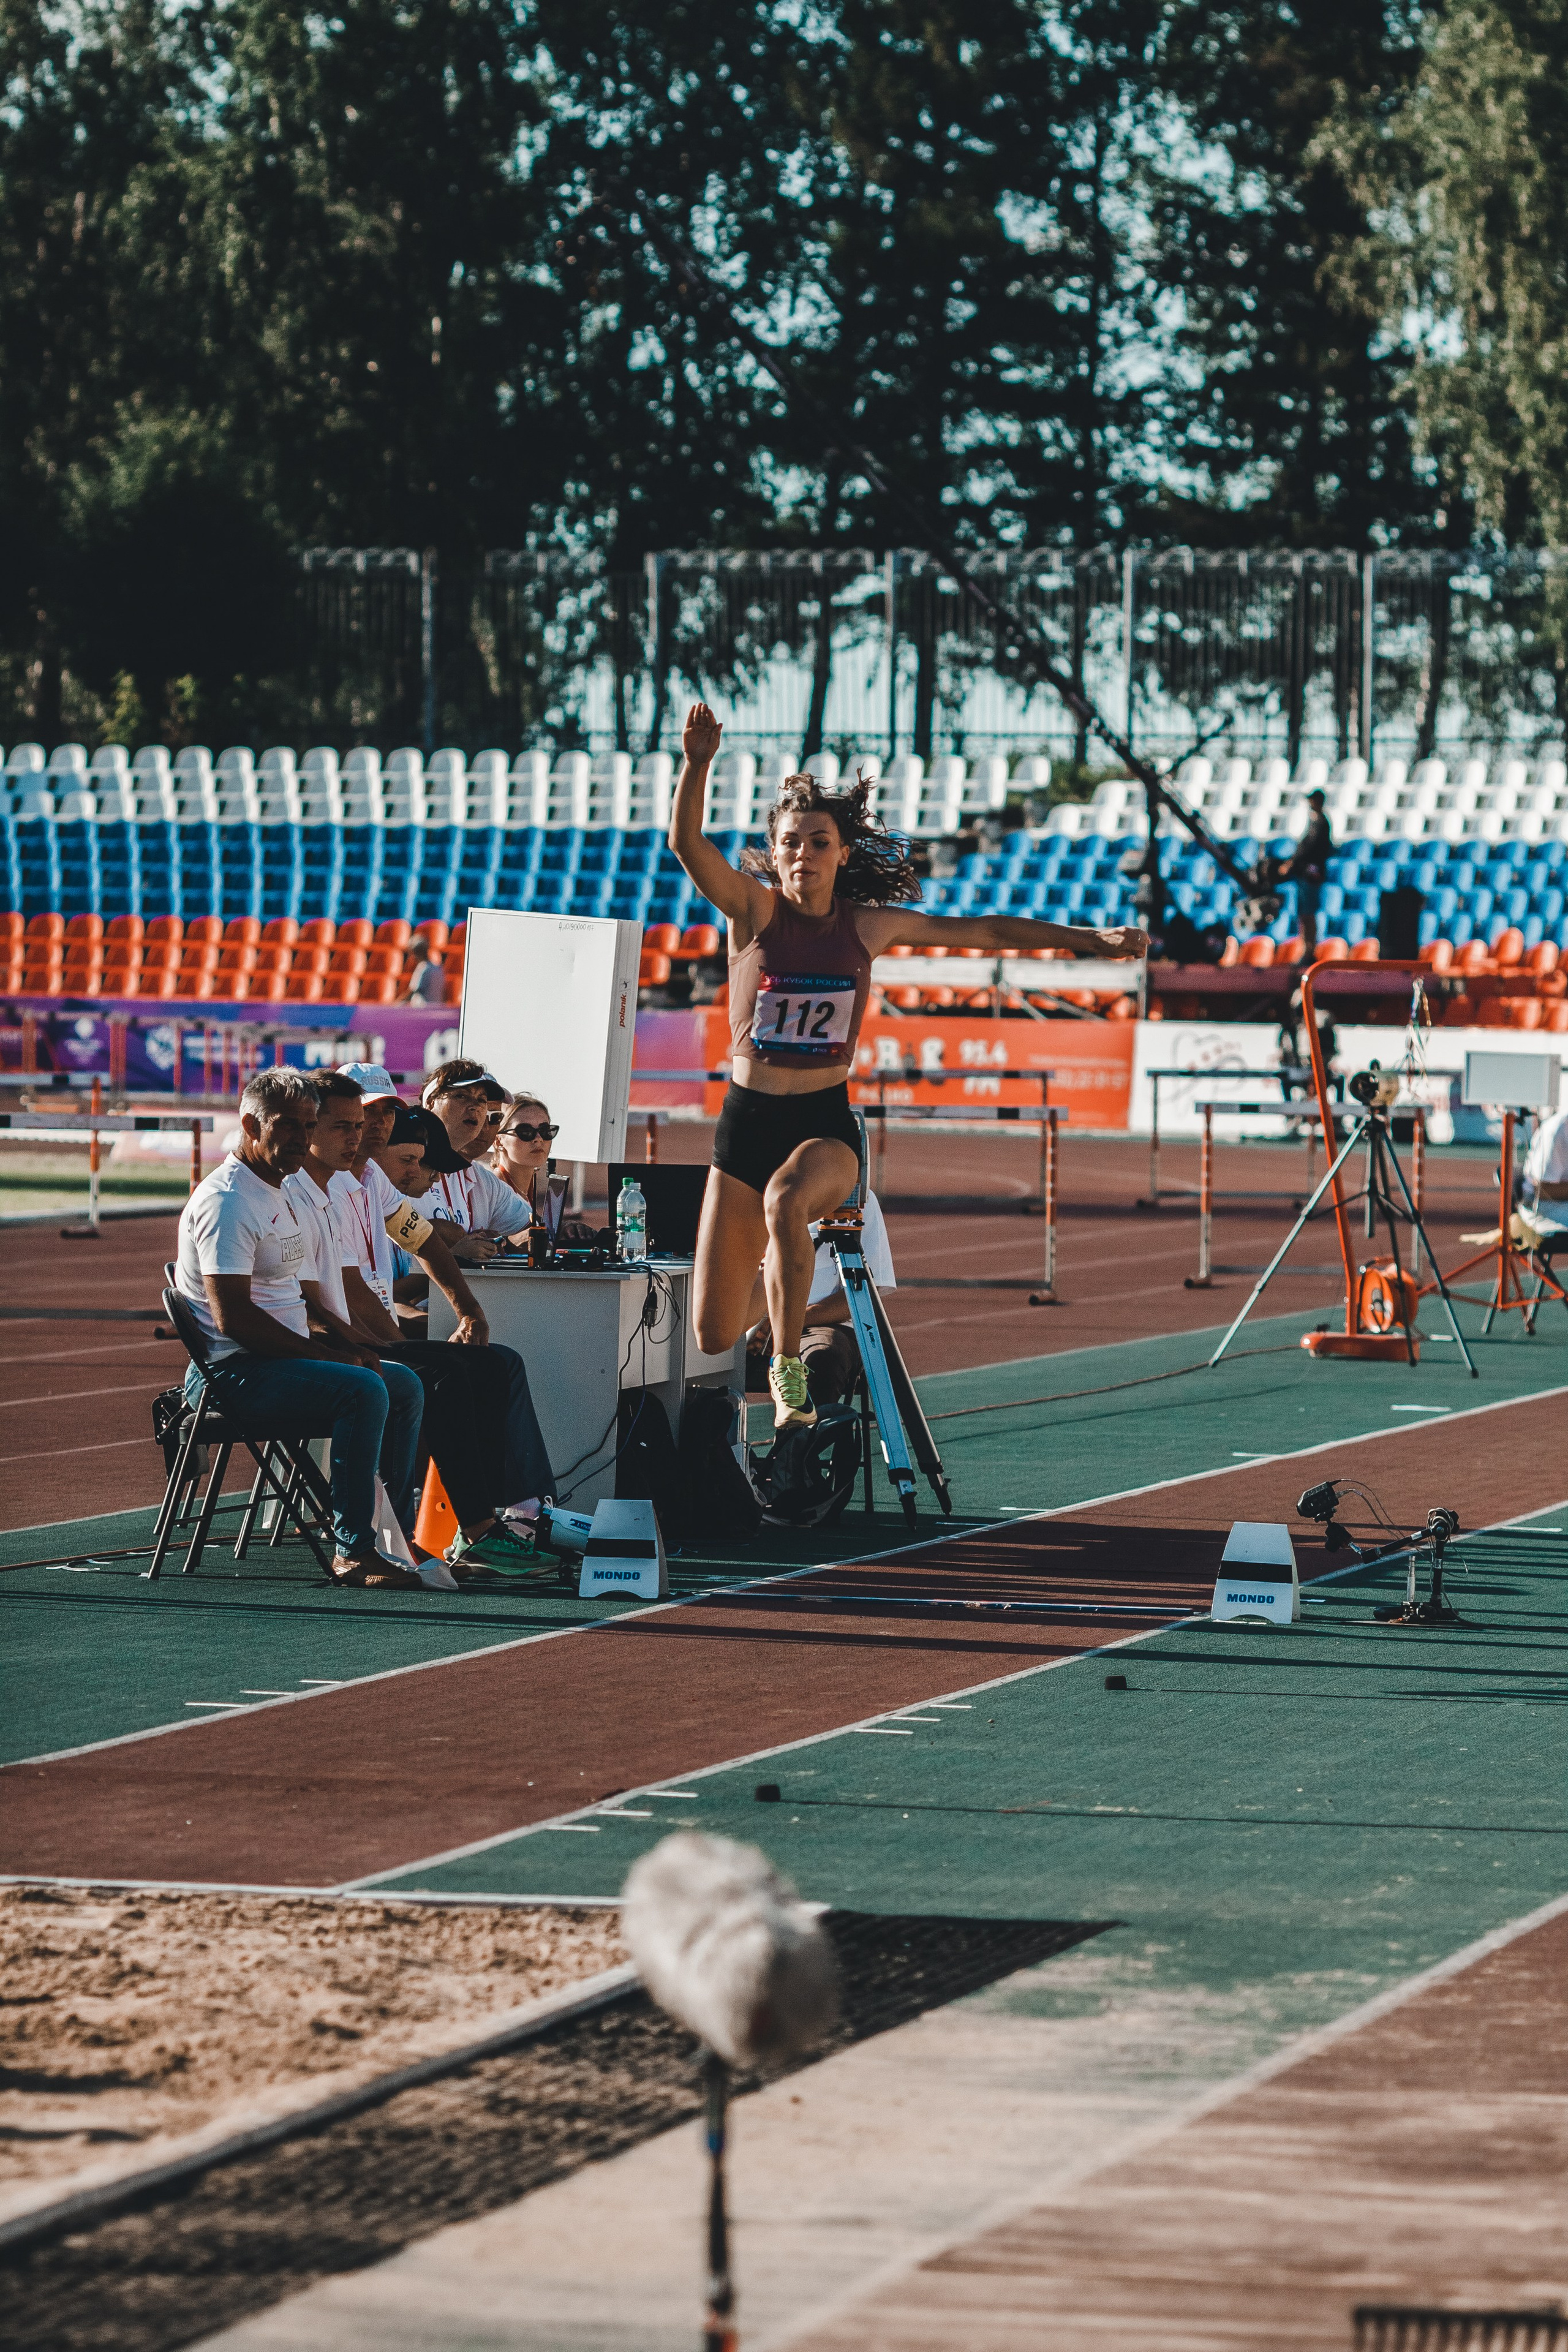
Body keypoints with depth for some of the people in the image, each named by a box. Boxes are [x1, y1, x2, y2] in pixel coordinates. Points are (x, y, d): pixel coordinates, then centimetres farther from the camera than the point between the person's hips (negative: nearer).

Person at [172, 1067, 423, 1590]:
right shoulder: (227, 1201, -15)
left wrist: (336, 1343, 10)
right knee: (362, 1389, -28)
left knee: (403, 1388, 11)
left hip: (279, 1363, 11)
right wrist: (325, 1355, -16)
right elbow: (233, 1317, -22)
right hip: (234, 1373, -11)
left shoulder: (277, 1194, 18)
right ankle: (352, 1552, -28)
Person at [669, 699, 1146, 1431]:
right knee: (712, 1336, -1)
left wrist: (1090, 940, 12)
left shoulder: (869, 925, 2)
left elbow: (982, 930, 11)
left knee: (786, 1200, -39)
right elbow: (687, 842, -21)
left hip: (825, 1123, 0)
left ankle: (788, 1365, -24)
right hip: (747, 1119, 0)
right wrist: (697, 764, -38)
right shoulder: (755, 909, -4)